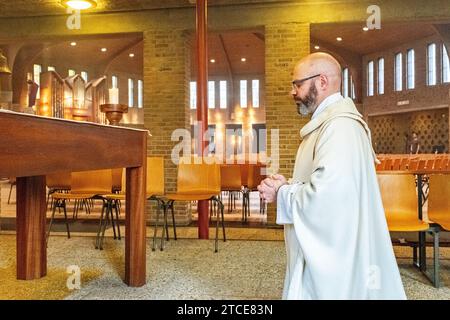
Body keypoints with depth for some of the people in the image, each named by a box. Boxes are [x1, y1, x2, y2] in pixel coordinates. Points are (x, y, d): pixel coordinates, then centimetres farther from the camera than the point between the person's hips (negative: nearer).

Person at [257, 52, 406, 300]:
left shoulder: (339, 125, -21)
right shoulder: (328, 121, 14)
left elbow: (325, 195, -31)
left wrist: (281, 193, -14)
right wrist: (286, 185, 1)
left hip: (333, 255, -10)